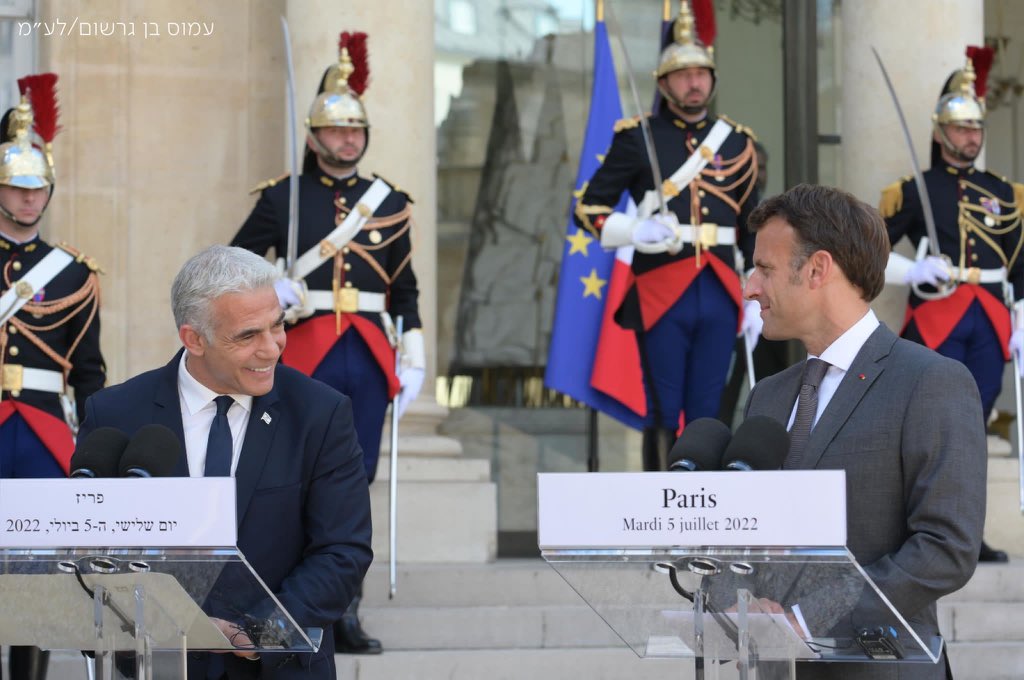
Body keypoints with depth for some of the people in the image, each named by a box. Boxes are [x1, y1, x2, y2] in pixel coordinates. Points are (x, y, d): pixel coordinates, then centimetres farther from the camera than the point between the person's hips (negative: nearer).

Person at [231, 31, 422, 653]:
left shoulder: (391, 203, 11)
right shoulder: (283, 198, 4)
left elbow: (405, 290, 14)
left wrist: (415, 360, 7)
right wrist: (270, 289, -11)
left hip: (370, 357, 3)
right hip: (309, 354, -2)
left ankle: (344, 614, 9)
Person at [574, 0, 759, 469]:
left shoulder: (737, 143, 12)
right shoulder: (637, 138, 1)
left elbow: (754, 228, 17)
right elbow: (589, 209, 2)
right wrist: (635, 232, -17)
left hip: (720, 295, 3)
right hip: (661, 297, -3)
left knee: (708, 415, 5)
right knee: (665, 414, -1)